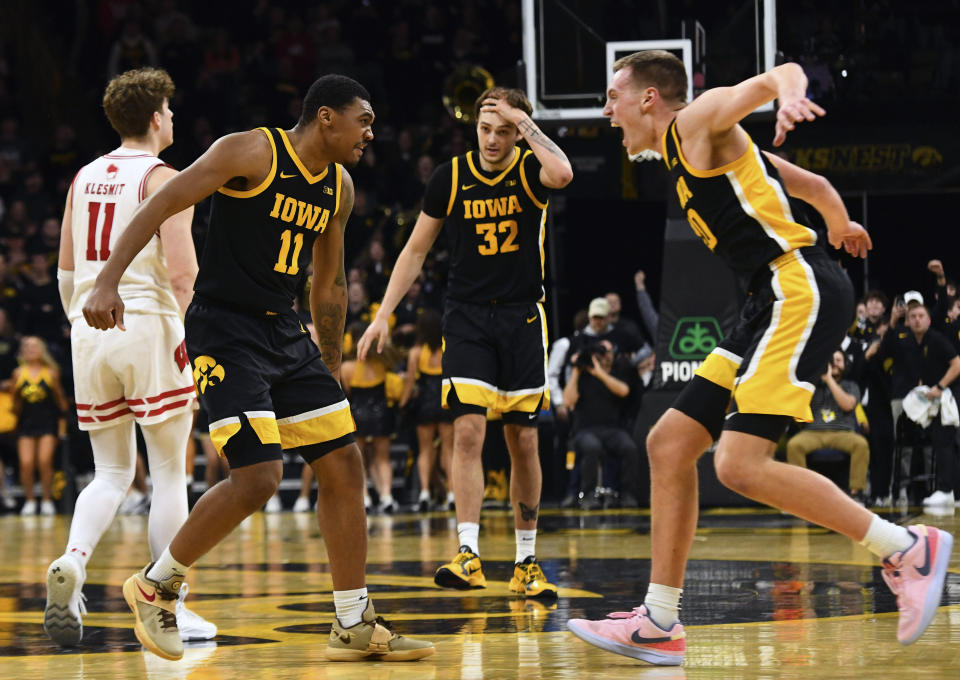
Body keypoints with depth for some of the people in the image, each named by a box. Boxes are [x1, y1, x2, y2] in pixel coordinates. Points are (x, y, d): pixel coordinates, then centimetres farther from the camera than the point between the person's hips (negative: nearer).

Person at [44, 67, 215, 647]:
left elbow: (66, 272, 16)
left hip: (90, 329, 6)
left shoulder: (85, 178, 13)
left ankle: (72, 562, -14)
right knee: (170, 472, 4)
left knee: (112, 473, 13)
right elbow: (182, 273, -16)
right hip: (147, 323, -6)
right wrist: (179, 303, 4)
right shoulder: (163, 179, -6)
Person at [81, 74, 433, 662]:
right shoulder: (252, 152, -12)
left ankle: (355, 628, 12)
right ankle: (155, 585, 2)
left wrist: (332, 369, 25)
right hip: (223, 329, -8)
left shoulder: (341, 188, 11)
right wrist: (108, 281, -25)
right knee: (259, 476, -18)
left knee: (345, 468, 4)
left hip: (285, 332, 8)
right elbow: (162, 204, -15)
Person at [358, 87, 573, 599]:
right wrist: (383, 314, -1)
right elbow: (416, 250, 5)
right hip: (467, 317, 0)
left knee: (523, 441, 4)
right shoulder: (450, 177, -2)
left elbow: (563, 174, -31)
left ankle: (526, 564, 12)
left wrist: (524, 122, -20)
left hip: (522, 317, 0)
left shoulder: (531, 169, -5)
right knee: (468, 431, -14)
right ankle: (469, 556, -18)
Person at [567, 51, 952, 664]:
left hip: (801, 289, -10)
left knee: (741, 465, -20)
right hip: (776, 304, 10)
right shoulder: (690, 153, 25)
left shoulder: (699, 120, -1)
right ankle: (659, 625, 10)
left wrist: (790, 95, -43)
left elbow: (784, 71, -18)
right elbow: (813, 184, 36)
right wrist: (840, 225, 57)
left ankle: (908, 549, -10)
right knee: (668, 444, 8)